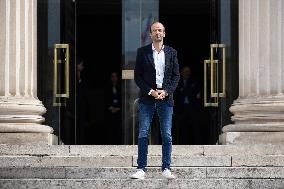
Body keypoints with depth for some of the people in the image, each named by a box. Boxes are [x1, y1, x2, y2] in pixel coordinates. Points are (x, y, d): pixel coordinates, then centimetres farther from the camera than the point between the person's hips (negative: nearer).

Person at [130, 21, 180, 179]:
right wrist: (150, 91, -10)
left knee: (167, 135, 2)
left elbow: (176, 76, 7)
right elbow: (137, 76, 2)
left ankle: (166, 169, 7)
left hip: (166, 97, 1)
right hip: (147, 98, -1)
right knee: (143, 134, -3)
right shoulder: (142, 52, 4)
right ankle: (141, 169, -1)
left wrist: (166, 91, -8)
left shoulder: (171, 52, 8)